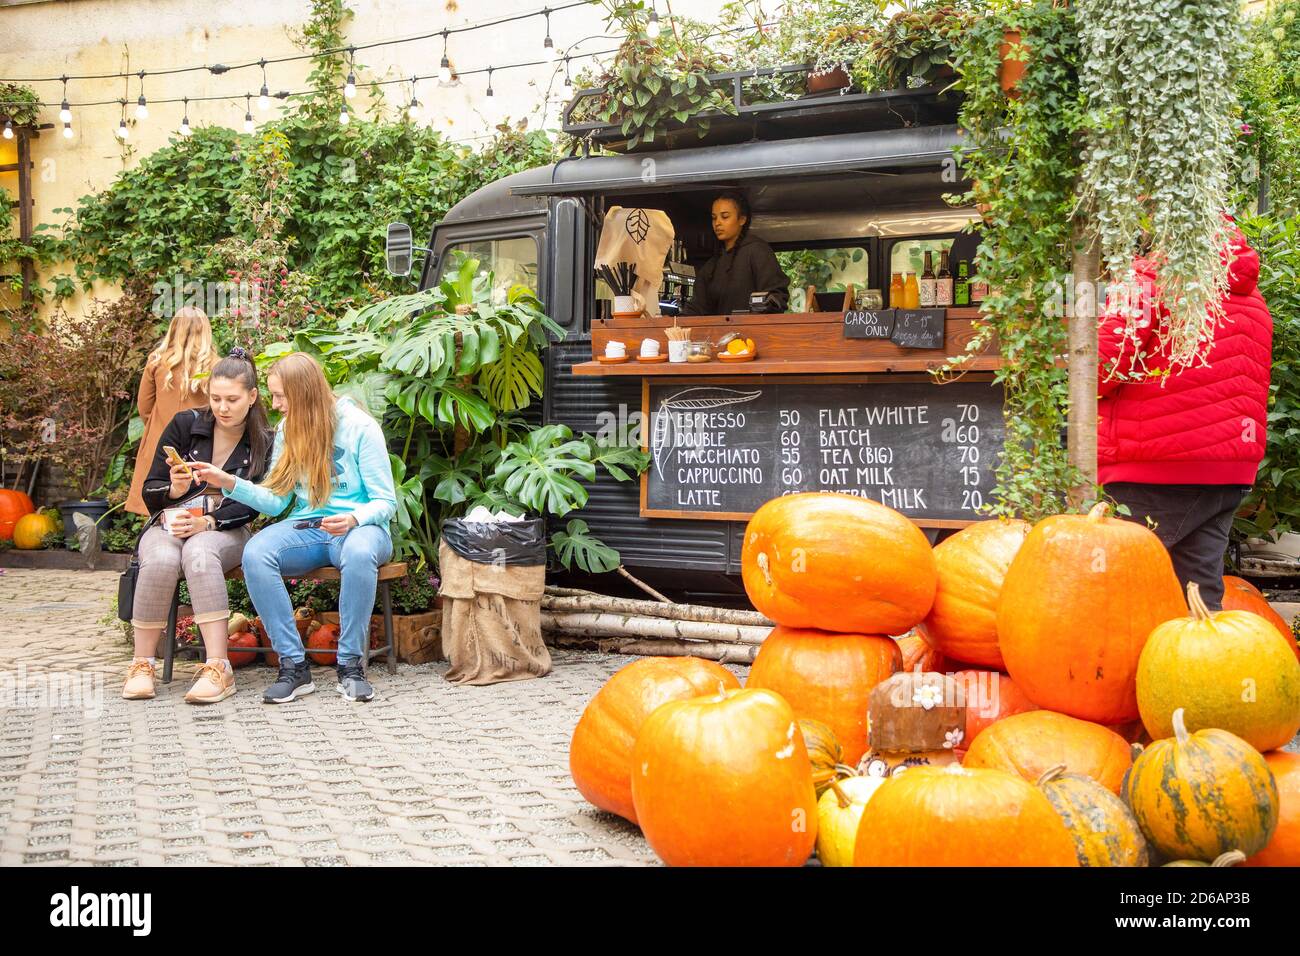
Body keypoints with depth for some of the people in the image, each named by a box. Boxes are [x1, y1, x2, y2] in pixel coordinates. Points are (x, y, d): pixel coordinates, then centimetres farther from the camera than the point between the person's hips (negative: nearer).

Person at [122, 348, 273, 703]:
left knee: (199, 552, -37)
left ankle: (218, 668, -41)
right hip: (170, 525, 1)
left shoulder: (263, 443, 1)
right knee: (160, 560, -35)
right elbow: (149, 491, 4)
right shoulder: (185, 424, 2)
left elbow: (250, 507, -4)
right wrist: (174, 490, -19)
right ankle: (141, 666, -21)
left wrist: (206, 522, -20)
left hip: (225, 530, -1)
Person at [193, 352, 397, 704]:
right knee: (255, 553, -28)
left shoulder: (359, 427, -7)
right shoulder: (287, 431, 10)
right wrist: (230, 483, -6)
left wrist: (354, 519, -28)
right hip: (307, 528, 4)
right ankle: (293, 665, -22)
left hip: (357, 526, -4)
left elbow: (385, 502, -8)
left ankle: (351, 665, -26)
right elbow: (276, 501, 8)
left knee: (359, 552, -41)